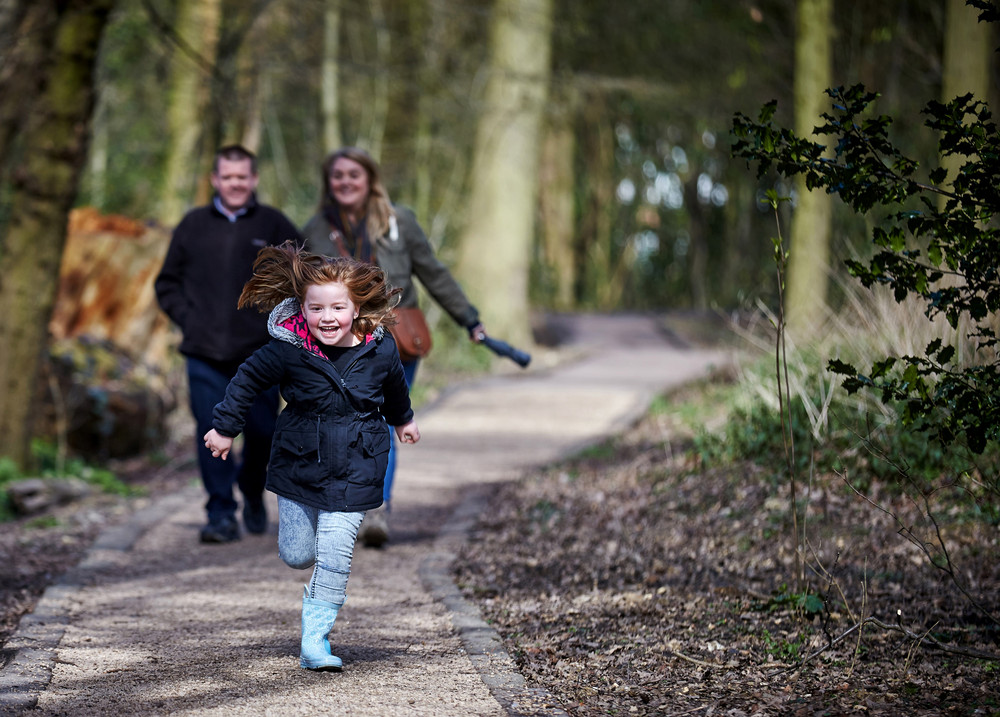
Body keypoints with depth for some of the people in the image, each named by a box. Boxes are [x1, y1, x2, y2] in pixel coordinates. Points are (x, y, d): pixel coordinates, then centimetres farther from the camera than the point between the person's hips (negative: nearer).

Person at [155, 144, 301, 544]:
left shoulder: (274, 226, 6)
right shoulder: (193, 225, 10)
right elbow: (167, 282, 18)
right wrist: (186, 318, 4)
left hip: (260, 353, -1)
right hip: (205, 353, 1)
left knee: (262, 432, 3)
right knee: (212, 434, -6)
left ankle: (253, 494, 30)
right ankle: (221, 515, 1)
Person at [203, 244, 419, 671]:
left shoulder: (380, 349, -10)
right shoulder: (288, 350, -16)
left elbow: (394, 385, 14)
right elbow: (249, 379, 1)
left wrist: (402, 419, 32)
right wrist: (225, 427, 7)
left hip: (354, 470, 0)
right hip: (300, 464, 0)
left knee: (335, 554, -9)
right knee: (296, 555, 7)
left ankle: (315, 640, 0)